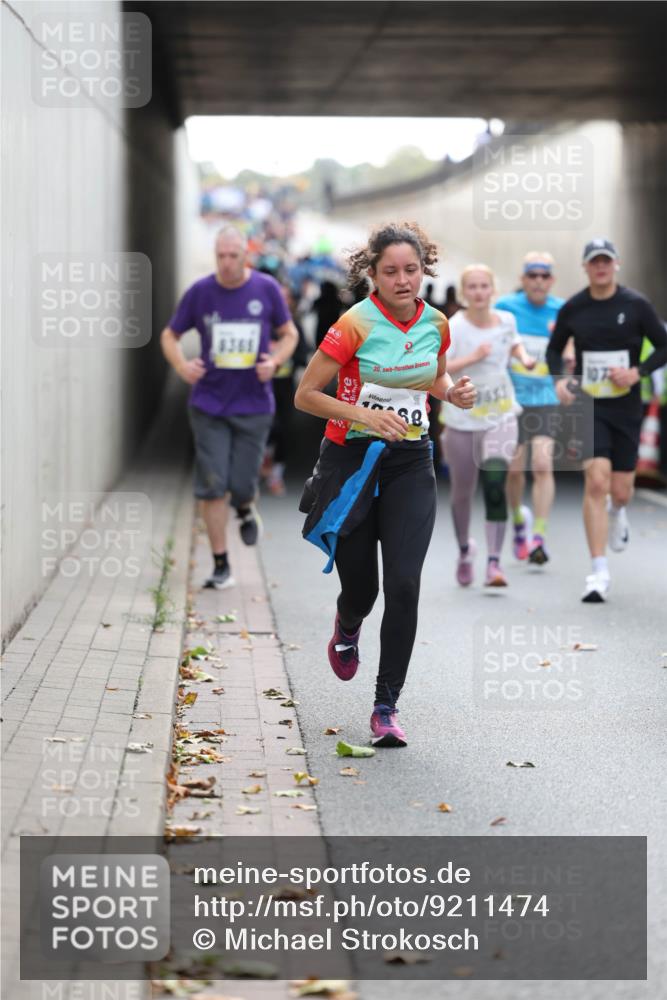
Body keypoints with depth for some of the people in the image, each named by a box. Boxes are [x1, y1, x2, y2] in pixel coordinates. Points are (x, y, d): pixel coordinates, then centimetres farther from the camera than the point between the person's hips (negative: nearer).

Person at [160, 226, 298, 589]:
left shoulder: (267, 289, -1)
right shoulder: (200, 292, -1)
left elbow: (289, 333, 11)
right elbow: (170, 335, 11)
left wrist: (275, 361, -9)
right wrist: (181, 365, -9)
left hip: (253, 406, 0)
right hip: (209, 405, 0)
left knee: (241, 486, -2)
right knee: (212, 486, -4)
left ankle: (245, 509, 37)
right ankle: (221, 565, 6)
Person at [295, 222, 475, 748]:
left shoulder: (436, 324, 1)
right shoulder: (356, 324, -14)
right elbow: (305, 395, -10)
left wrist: (455, 392, -1)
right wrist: (363, 414, -24)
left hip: (410, 465, 3)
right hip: (352, 462, -3)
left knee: (404, 584, -11)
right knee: (361, 586, 4)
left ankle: (386, 706, -2)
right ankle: (347, 627, 44)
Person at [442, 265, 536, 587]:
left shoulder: (506, 320, 0)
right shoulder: (454, 327, -13)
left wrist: (524, 357, 3)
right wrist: (473, 358, -29)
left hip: (500, 417, 1)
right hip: (462, 419, -1)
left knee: (495, 486, -16)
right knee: (462, 492, 12)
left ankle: (494, 562, -14)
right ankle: (464, 549, 39)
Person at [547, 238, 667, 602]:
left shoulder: (636, 305, -4)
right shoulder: (572, 309, 0)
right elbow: (554, 349, 14)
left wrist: (637, 372, -15)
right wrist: (559, 380, -5)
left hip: (626, 408, 1)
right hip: (588, 406, -1)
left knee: (620, 491, 7)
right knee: (596, 482, -16)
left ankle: (616, 513, 49)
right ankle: (599, 573, -12)